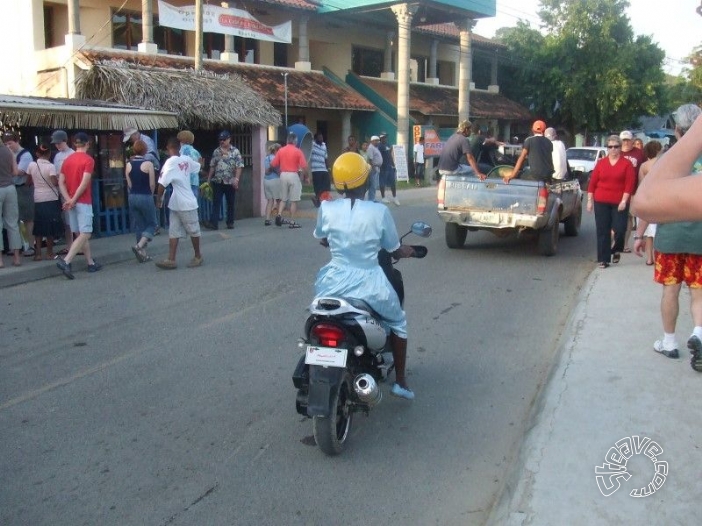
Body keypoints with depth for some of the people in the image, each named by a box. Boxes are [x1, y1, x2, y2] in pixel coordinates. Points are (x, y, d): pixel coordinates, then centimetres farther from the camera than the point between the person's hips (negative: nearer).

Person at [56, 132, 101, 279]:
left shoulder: (67, 160, 11)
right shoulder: (88, 160, -8)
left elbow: (61, 182, 4)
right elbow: (84, 183, -17)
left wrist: (68, 199, -4)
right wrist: (73, 200, -12)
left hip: (71, 202, 7)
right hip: (83, 202, -7)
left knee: (81, 234, 13)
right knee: (85, 234, -8)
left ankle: (91, 263, 19)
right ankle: (65, 261, -22)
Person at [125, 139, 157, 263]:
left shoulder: (128, 165, 2)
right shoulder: (148, 164, -11)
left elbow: (129, 183, 4)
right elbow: (152, 184, -9)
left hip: (132, 197, 5)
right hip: (146, 197, -5)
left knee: (139, 225, 12)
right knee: (151, 224, 9)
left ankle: (143, 253, 13)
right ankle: (139, 246, -12)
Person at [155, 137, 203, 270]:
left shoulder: (171, 162, -19)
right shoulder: (186, 159, 4)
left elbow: (162, 183, -22)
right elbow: (197, 167, 24)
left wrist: (159, 198, -9)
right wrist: (200, 161, 47)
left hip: (186, 203, -7)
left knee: (193, 231, 8)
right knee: (173, 232, 5)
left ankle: (198, 256, 21)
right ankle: (171, 260, 3)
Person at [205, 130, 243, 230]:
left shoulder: (235, 151, -2)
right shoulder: (216, 152, 9)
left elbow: (239, 166, -8)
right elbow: (212, 166, 14)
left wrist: (236, 179, -19)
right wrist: (209, 179, 9)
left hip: (230, 182, -2)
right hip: (218, 181, 3)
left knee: (230, 203, 7)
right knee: (216, 202, -4)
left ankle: (230, 222, 17)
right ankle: (213, 222, -8)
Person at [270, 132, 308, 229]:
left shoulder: (281, 150, 4)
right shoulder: (298, 151, -6)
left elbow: (273, 164, 2)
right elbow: (304, 166, -12)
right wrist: (305, 177, 2)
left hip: (283, 175, 4)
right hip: (293, 175, -4)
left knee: (283, 199, 16)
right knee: (294, 200, 2)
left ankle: (279, 215, -2)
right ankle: (292, 222, 3)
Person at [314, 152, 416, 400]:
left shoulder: (326, 209, -6)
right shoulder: (379, 211, -12)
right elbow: (396, 251, 0)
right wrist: (409, 250, 24)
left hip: (335, 283, 2)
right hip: (368, 284, -2)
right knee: (398, 322, 26)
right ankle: (400, 381, 28)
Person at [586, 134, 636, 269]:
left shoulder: (626, 164, 2)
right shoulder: (601, 163, 7)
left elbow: (629, 184, -5)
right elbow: (592, 182, 6)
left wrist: (624, 201, -13)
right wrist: (590, 200, 2)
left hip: (619, 204, -1)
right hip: (601, 202, 2)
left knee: (619, 229, -6)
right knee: (602, 231, 2)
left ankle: (616, 250, 24)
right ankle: (603, 259, 9)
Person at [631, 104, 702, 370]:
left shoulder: (667, 159, -5)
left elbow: (649, 200, -5)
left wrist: (639, 235, 4)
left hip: (669, 236, -1)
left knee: (671, 289, 9)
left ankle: (669, 342, 18)